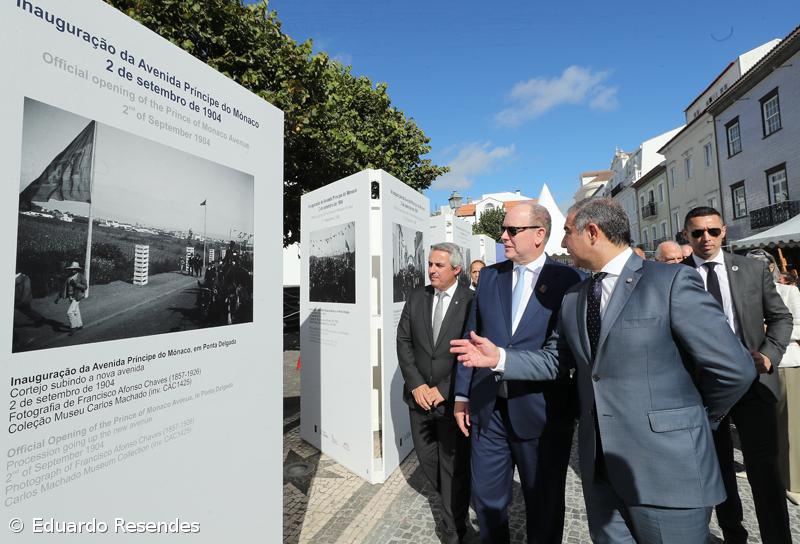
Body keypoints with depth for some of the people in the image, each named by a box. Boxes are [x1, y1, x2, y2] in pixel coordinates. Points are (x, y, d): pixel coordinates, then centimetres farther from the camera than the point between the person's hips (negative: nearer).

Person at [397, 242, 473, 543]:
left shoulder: (471, 301, -12)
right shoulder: (416, 296, 1)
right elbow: (403, 341, 2)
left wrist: (443, 391, -13)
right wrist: (416, 385, -6)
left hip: (453, 398, -4)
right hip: (420, 394, 5)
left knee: (454, 465, 10)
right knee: (426, 457, 19)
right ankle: (451, 498, 49)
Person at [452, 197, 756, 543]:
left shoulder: (672, 282, -11)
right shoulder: (573, 298, 7)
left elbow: (735, 369, -10)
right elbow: (555, 361, 10)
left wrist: (696, 417, 2)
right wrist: (499, 357, -1)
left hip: (666, 468, -5)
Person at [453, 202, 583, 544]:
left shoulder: (567, 279, -6)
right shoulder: (489, 276, 5)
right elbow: (472, 337, 6)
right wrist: (462, 395, 6)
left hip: (542, 412, -3)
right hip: (488, 409, 4)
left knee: (544, 504, 17)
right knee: (487, 499, 18)